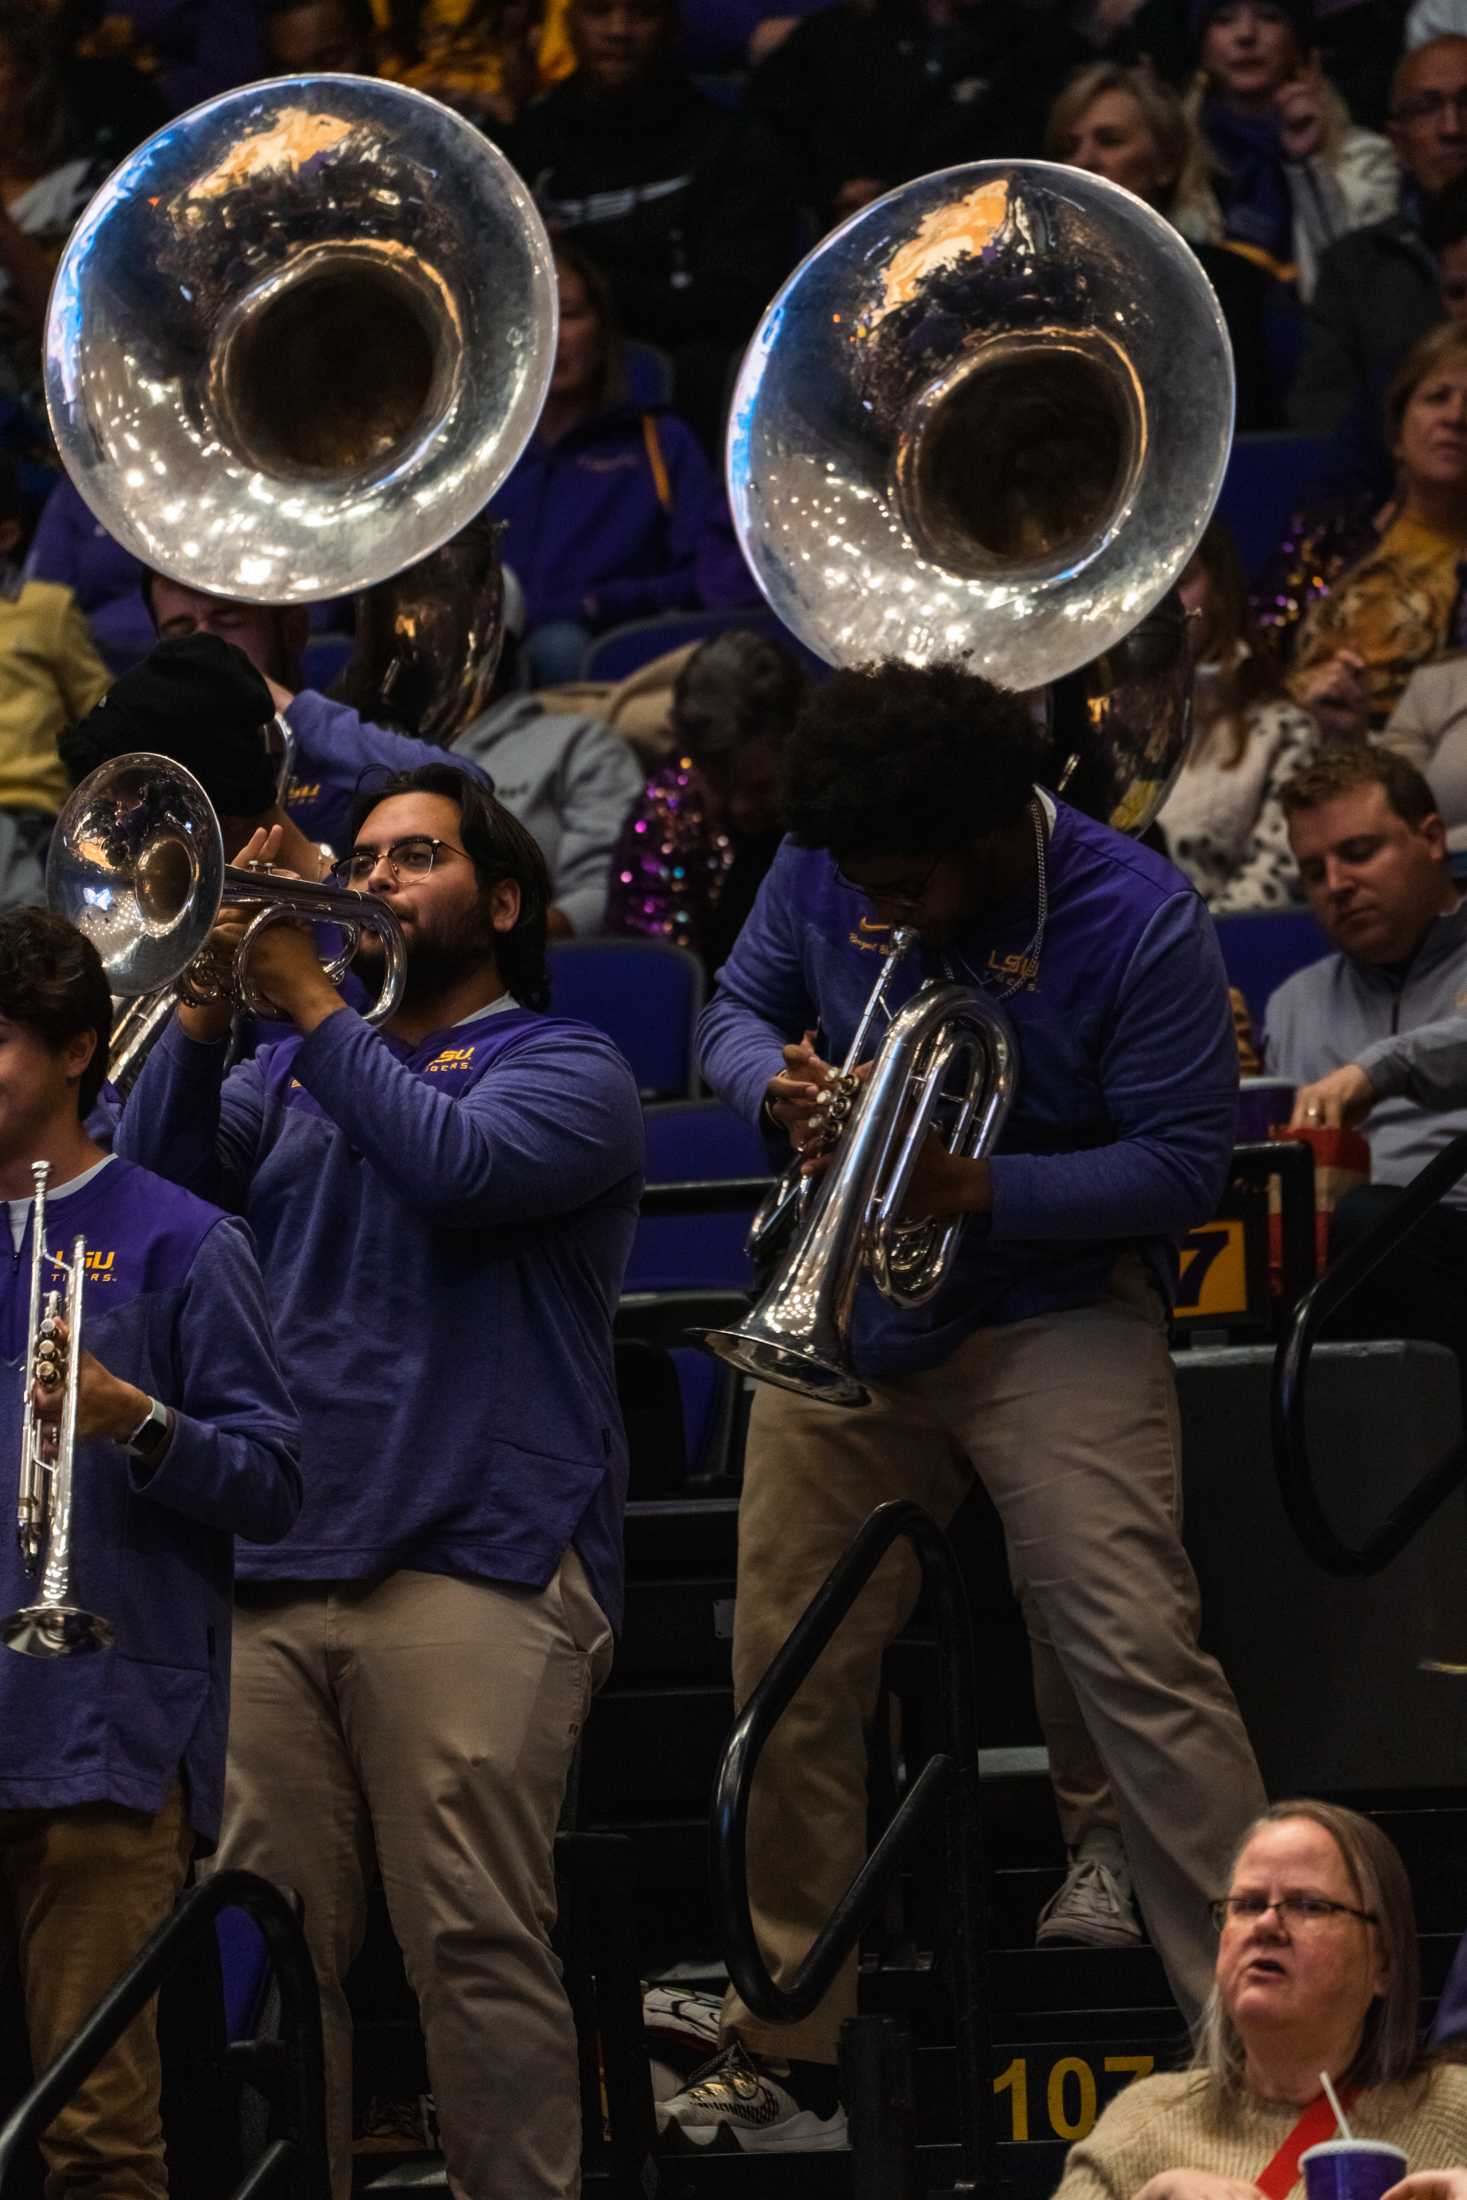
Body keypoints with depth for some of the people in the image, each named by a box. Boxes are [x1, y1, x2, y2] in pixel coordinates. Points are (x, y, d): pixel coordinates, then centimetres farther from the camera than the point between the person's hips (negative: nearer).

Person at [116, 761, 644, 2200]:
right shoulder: (291, 1075, 24)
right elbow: (154, 1184, 8)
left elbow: (458, 1169, -13)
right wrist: (211, 997, -3)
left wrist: (308, 999, -8)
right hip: (273, 1566, 5)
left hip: (470, 1566, -5)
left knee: (477, 1943, -12)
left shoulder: (561, 1067, 8)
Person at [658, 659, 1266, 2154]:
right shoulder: (825, 868, -3)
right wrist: (775, 1078, -14)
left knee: (1134, 1653, -19)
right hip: (846, 1324, 5)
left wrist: (977, 1189, -27)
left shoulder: (1137, 922, -18)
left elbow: (1181, 1162, -16)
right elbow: (738, 1007, 10)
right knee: (788, 1681, 6)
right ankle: (786, 2057, 19)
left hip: (1053, 1314, -5)